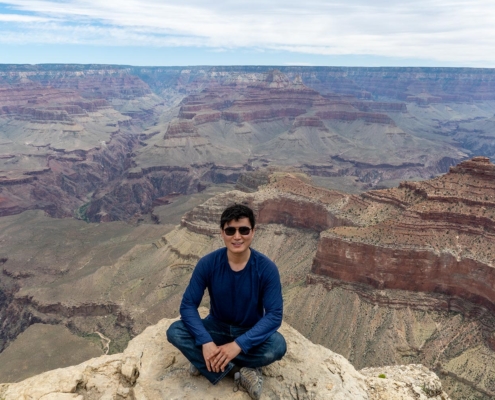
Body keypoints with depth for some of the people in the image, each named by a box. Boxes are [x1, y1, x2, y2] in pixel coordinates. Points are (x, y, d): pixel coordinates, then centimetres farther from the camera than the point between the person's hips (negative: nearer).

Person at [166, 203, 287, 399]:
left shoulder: (266, 268, -22)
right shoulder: (208, 263, -18)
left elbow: (275, 315, -23)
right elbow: (188, 305, -16)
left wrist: (238, 345, -33)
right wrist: (205, 341, -32)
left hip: (250, 333, -1)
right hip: (217, 327, 2)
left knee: (277, 346, -33)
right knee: (175, 332, -24)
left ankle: (208, 363, -16)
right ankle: (241, 370, -20)